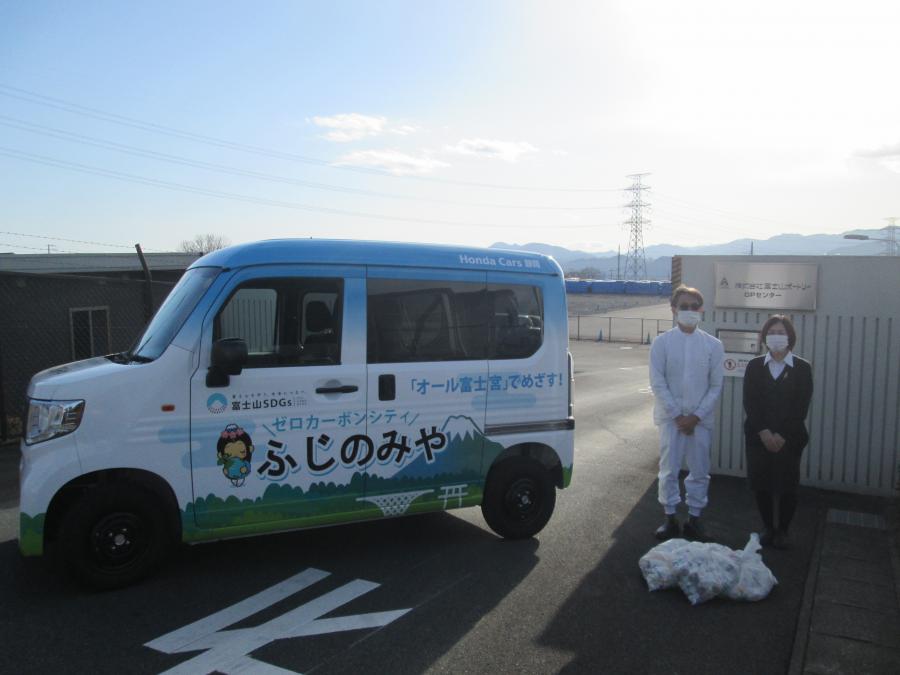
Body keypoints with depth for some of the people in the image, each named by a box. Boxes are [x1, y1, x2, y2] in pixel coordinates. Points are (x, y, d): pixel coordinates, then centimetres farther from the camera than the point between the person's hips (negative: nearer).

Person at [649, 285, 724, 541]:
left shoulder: (713, 345, 0)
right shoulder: (661, 342, -3)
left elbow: (716, 386, 1)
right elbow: (658, 383, -6)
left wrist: (696, 416, -8)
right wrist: (677, 415, -10)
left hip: (701, 418, 1)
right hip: (671, 416, -1)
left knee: (700, 470, 7)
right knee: (669, 469, 4)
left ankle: (694, 519, 21)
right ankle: (670, 518, 17)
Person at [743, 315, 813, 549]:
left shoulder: (803, 368, 0)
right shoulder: (754, 366, 4)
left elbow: (801, 407, -6)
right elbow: (749, 402, -2)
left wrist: (782, 436, -12)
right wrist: (764, 433, -13)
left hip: (790, 438, -1)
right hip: (758, 437, 2)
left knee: (787, 486, 4)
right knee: (761, 484, 6)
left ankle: (782, 531, 23)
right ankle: (768, 528, 23)